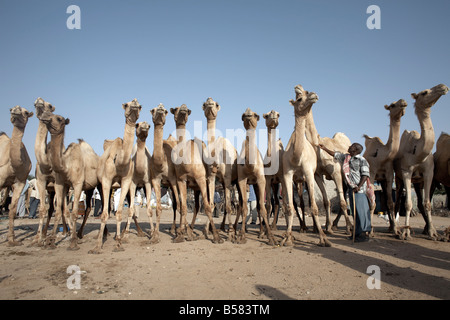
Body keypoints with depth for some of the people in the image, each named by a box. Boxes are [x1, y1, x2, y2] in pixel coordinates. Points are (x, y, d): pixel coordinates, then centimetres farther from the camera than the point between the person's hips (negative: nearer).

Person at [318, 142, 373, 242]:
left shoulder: (361, 160, -6)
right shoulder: (346, 157, 15)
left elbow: (365, 174, -11)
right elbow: (335, 154, 27)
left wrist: (359, 186, -19)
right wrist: (324, 148, 27)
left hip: (359, 189, -7)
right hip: (351, 188, 7)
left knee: (361, 210, -7)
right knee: (355, 210, 10)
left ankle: (363, 234, -3)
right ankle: (358, 232, 18)